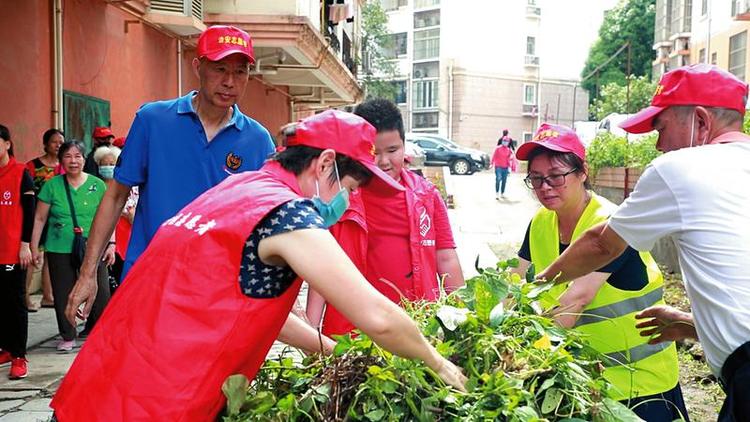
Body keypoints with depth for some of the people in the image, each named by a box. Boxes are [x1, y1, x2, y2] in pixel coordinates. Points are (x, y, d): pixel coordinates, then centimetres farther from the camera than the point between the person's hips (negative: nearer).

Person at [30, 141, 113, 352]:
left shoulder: (97, 185, 3)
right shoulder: (52, 186, 2)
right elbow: (39, 219, 7)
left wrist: (111, 244, 1)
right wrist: (34, 247, 5)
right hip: (59, 250, 0)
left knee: (101, 294, -1)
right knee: (63, 295, 6)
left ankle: (93, 330, 22)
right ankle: (68, 336, 24)